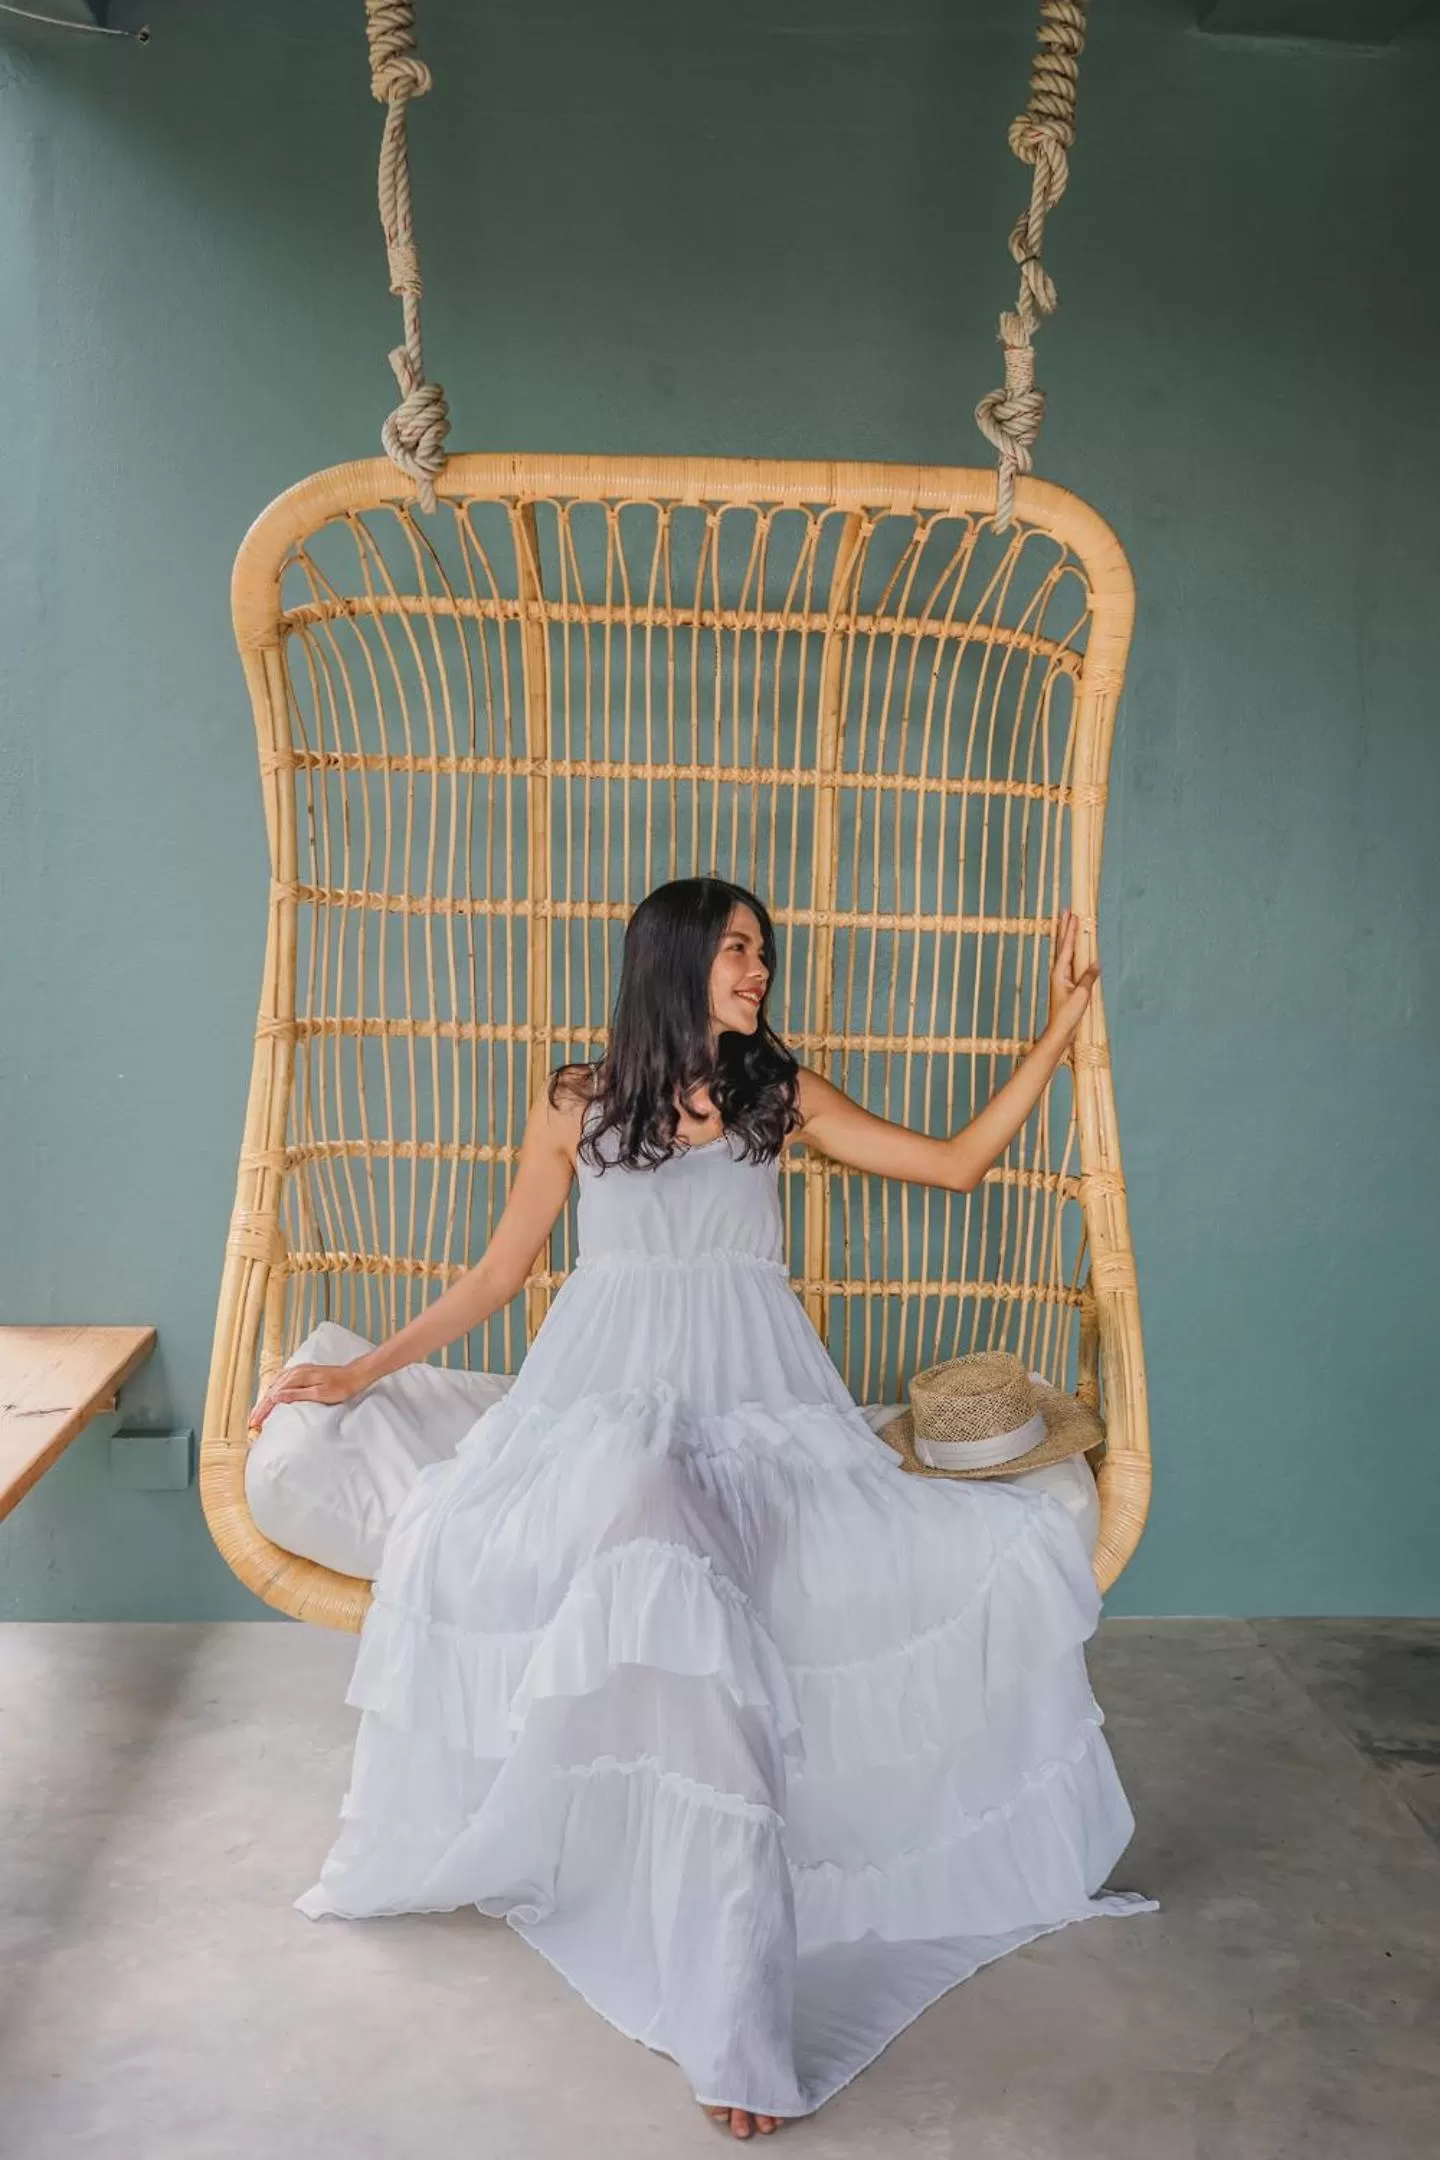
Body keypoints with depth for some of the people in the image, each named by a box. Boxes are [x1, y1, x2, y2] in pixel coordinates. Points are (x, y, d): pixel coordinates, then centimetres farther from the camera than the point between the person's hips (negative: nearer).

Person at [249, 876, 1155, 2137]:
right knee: (658, 1546, -38)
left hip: (754, 1401, 3)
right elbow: (498, 1273, 15)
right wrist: (362, 1372, 12)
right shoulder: (576, 1104, 10)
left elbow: (959, 1163, 12)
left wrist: (1058, 1031, 10)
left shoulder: (783, 1096, 13)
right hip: (611, 1398, -2)